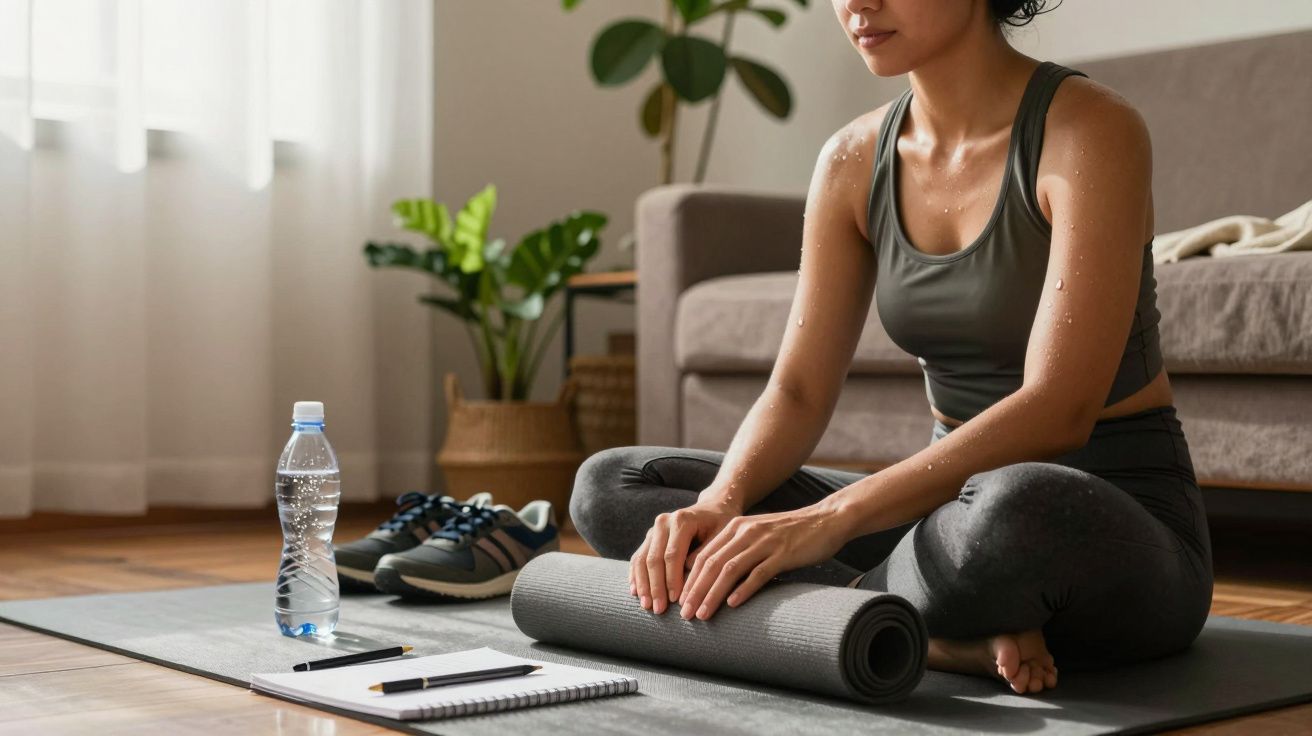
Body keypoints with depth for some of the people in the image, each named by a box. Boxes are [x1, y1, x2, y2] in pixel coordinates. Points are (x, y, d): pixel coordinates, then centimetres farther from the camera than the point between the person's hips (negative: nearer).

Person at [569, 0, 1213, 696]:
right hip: (958, 500, 7)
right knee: (609, 486, -5)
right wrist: (719, 503, -20)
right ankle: (952, 635, -17)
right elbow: (797, 393, 1)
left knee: (1016, 510, -44)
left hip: (1118, 517, -6)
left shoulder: (1086, 130, -15)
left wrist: (830, 519, -32)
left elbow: (1057, 412, -25)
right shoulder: (854, 161, 4)